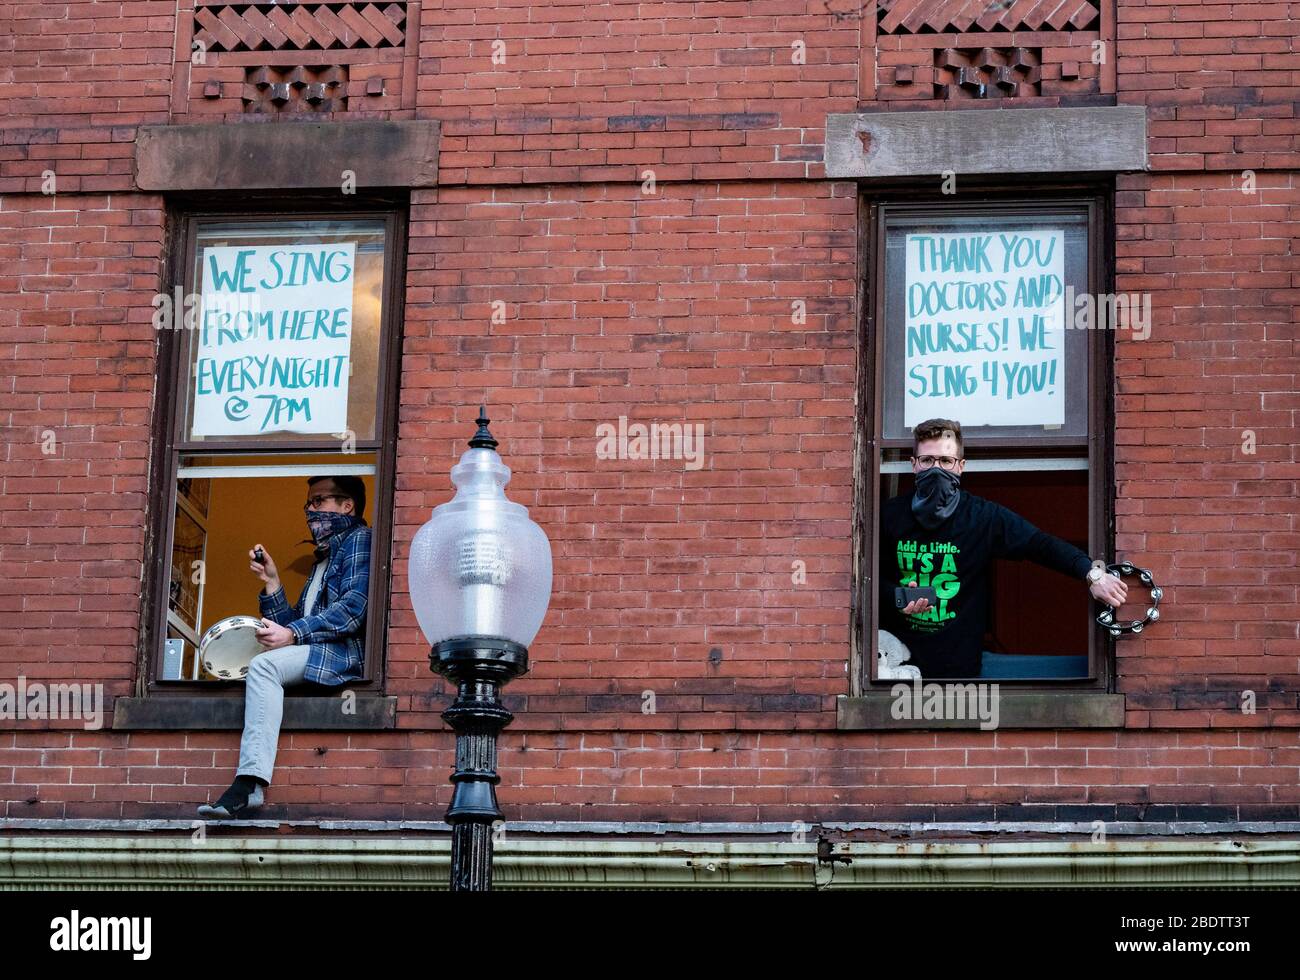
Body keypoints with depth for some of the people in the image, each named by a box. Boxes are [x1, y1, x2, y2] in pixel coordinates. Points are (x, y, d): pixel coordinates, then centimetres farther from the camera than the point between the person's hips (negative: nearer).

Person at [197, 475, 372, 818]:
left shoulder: (358, 540, 4)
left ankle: (250, 784, -40)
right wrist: (271, 582, 11)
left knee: (264, 665, -28)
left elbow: (353, 609, -13)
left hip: (346, 652, -9)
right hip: (313, 655, 9)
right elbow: (291, 626, 24)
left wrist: (293, 634, -17)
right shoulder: (322, 560, 32)